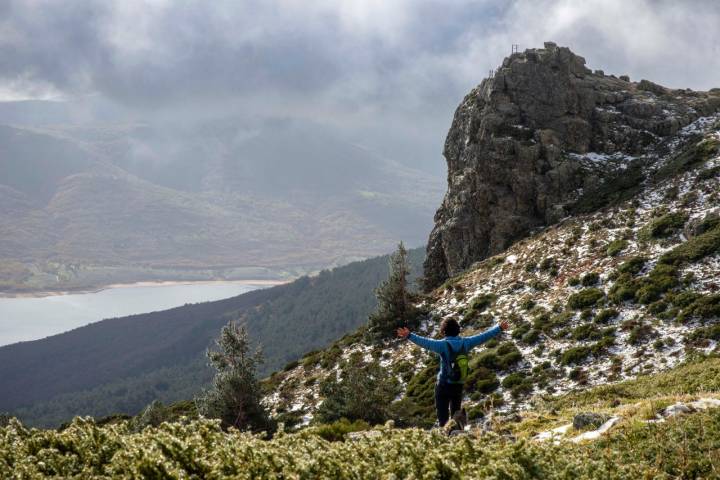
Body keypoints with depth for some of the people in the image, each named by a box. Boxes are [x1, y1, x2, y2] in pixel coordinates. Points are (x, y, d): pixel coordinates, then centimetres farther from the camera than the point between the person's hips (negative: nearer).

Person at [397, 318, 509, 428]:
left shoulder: (443, 345, -16)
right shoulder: (465, 343, -3)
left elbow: (425, 342, -31)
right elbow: (483, 336, 6)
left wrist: (409, 336, -40)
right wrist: (499, 328, 17)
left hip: (444, 385, -4)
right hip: (459, 385, 4)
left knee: (443, 415, -1)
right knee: (456, 412, 20)